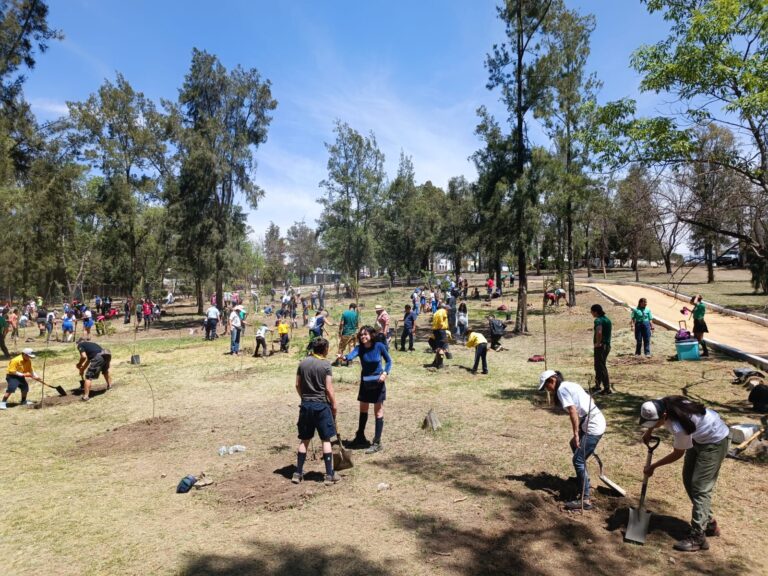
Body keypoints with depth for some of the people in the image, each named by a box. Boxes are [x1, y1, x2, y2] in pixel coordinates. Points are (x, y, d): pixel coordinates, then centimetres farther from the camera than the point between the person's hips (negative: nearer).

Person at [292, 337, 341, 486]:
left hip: (305, 405, 5)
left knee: (304, 440, 13)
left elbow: (298, 385, 9)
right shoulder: (326, 365, -10)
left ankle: (298, 473, 18)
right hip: (321, 405, -4)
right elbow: (329, 388, -11)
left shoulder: (303, 363, 4)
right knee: (326, 440, 4)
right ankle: (330, 475, 8)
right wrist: (334, 405, -1)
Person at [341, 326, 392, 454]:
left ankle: (377, 443, 8)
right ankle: (360, 438, 35)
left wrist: (385, 373, -20)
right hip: (365, 382, 4)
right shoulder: (359, 348, -12)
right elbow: (352, 355, -34)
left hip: (377, 382, -3)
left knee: (378, 412, 1)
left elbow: (388, 361, -3)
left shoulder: (379, 346, -15)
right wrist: (344, 358, -57)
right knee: (363, 410, 17)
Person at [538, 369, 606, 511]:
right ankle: (582, 479, 48)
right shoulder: (570, 385, 15)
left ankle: (585, 499, -7)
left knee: (578, 460, -8)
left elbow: (573, 411, -21)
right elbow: (589, 400, 18)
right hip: (596, 421, 10)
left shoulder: (561, 389, -12)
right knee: (574, 445, 30)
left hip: (593, 426, -10)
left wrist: (576, 434, -19)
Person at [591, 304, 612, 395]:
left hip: (600, 346, -9)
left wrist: (598, 343, -21)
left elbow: (599, 332, -34)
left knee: (601, 367, -4)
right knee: (598, 366, 21)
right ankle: (597, 384, 33)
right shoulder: (607, 319, 13)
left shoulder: (598, 320, -17)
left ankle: (607, 388, -4)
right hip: (608, 345, 9)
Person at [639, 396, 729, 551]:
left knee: (700, 487, -11)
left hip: (714, 441, -9)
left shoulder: (679, 427, -39)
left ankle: (698, 538, -6)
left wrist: (653, 467, -10)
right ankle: (709, 523, 25)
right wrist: (649, 431, 2)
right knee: (689, 480, 11)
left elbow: (677, 454, -20)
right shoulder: (661, 405, -20)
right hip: (699, 438, 9)